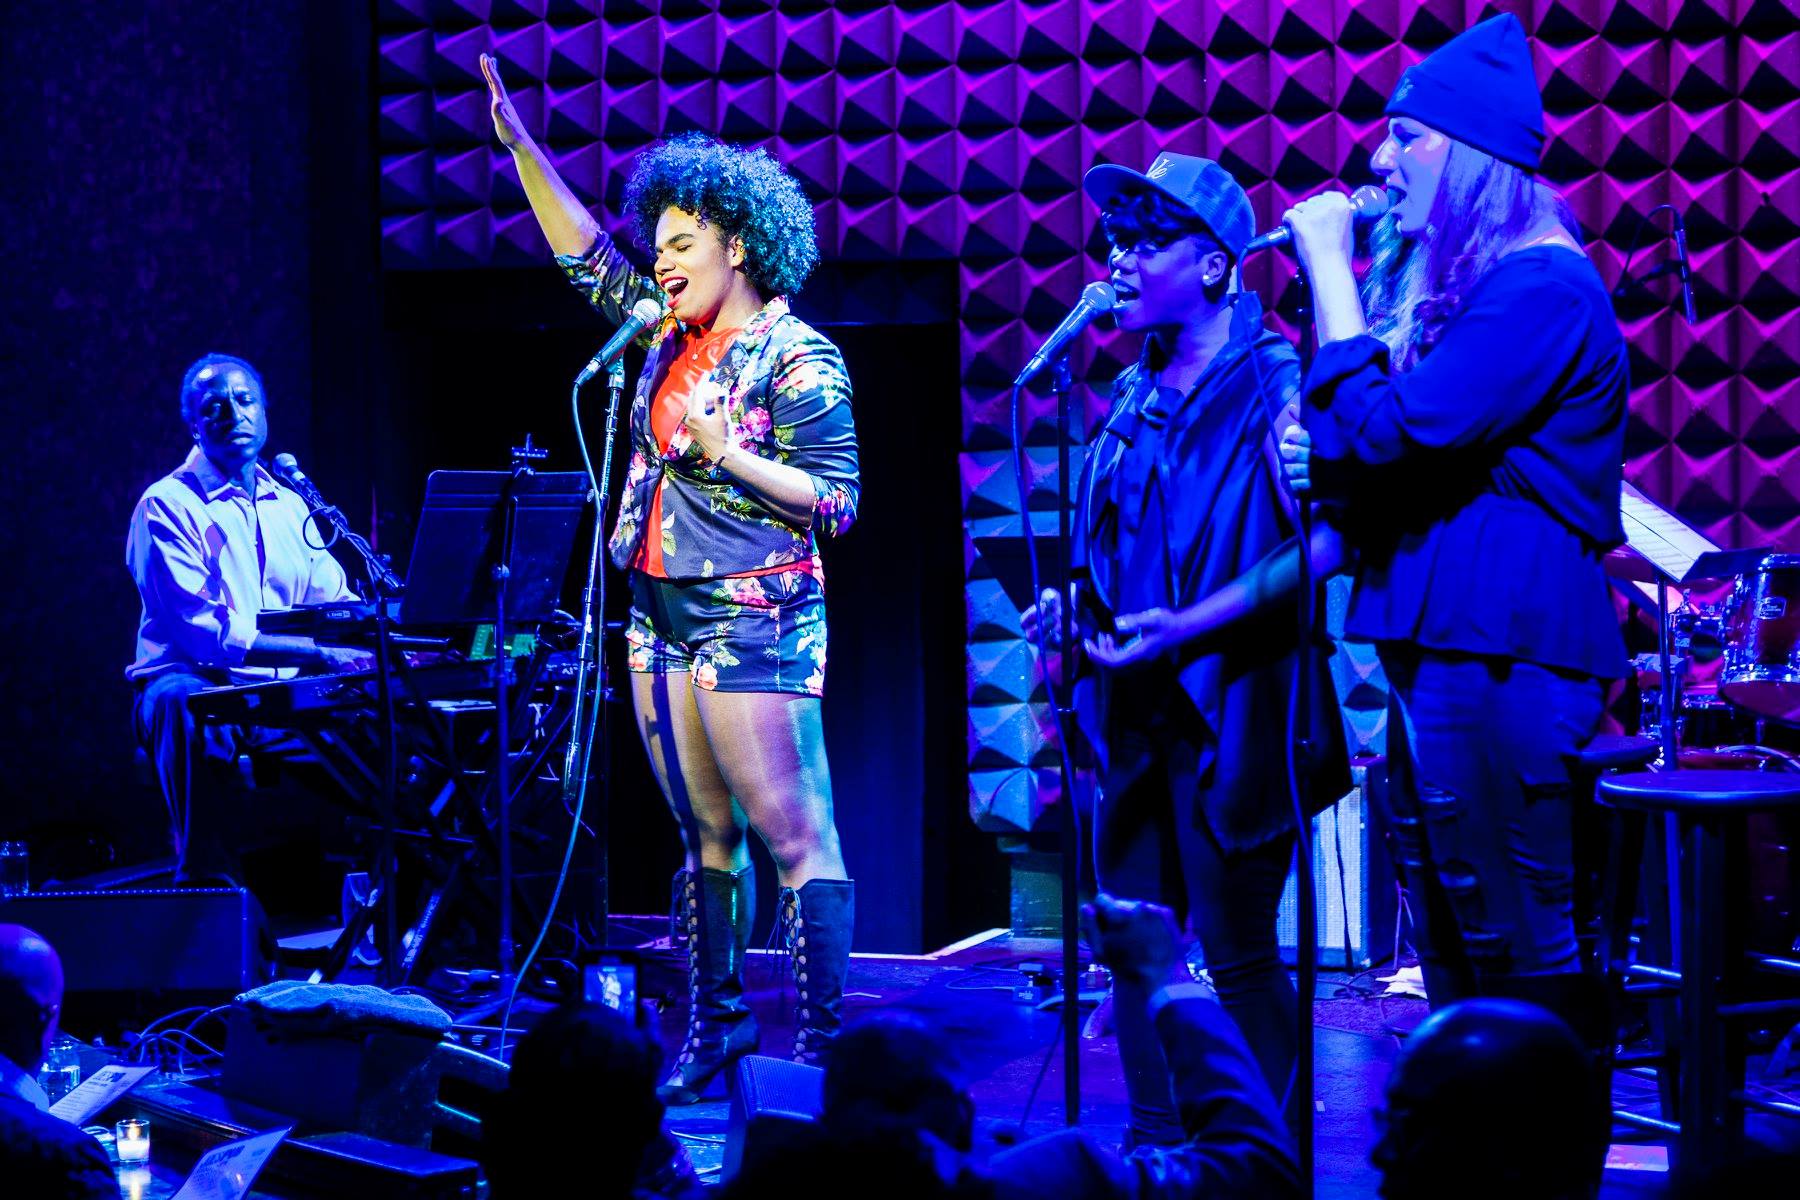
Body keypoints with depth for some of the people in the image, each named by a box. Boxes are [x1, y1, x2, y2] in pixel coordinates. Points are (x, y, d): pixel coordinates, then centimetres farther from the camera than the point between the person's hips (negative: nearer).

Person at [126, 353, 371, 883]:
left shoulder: (289, 506, 18)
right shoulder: (168, 506, -5)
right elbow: (203, 630, -17)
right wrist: (319, 650, -24)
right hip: (194, 683, -5)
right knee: (187, 703, -40)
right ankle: (209, 880, -36)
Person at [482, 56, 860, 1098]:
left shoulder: (798, 358, -7)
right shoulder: (673, 334, 14)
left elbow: (837, 501, -10)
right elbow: (587, 256, 21)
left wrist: (730, 456, -19)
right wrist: (519, 145, 16)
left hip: (753, 622, -8)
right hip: (664, 620, 8)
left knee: (794, 835, -9)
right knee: (706, 837, 11)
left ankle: (823, 1041, -9)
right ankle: (716, 1026, 17)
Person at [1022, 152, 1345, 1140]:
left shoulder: (1272, 385, -12)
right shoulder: (1139, 394, 13)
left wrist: (1190, 630, -25)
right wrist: (1077, 597, 8)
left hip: (1229, 714, -8)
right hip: (1141, 715, 8)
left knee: (1238, 956, -4)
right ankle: (1154, 1149, 23)